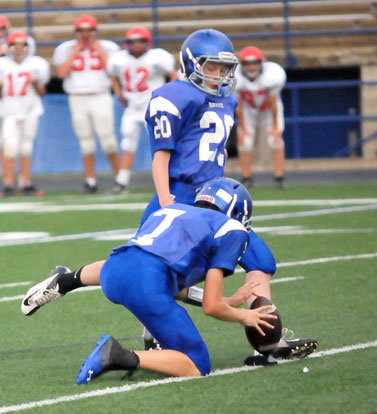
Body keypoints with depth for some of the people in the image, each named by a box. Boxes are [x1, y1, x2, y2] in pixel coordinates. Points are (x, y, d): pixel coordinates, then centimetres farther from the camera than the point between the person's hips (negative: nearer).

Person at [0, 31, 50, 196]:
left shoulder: (35, 64, 2)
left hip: (30, 111, 1)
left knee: (26, 148, 4)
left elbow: (42, 93, 7)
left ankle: (25, 184, 10)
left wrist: (36, 83, -12)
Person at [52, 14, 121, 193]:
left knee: (106, 137, -8)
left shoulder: (106, 48, 4)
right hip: (77, 99, 2)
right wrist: (75, 51, -6)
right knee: (86, 140, 2)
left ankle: (119, 176, 5)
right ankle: (90, 180, 8)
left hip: (101, 97, -2)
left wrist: (98, 48, -8)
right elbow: (62, 72, -8)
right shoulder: (66, 49, 6)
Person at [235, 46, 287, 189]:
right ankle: (246, 178, 4)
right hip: (248, 110, 1)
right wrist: (242, 128, -9)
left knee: (275, 139, -11)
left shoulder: (272, 74, -32)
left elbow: (273, 102, -21)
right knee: (245, 141, -9)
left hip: (268, 109, -1)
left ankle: (279, 178, -3)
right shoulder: (235, 78, -29)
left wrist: (275, 127, -12)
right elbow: (238, 105, -16)